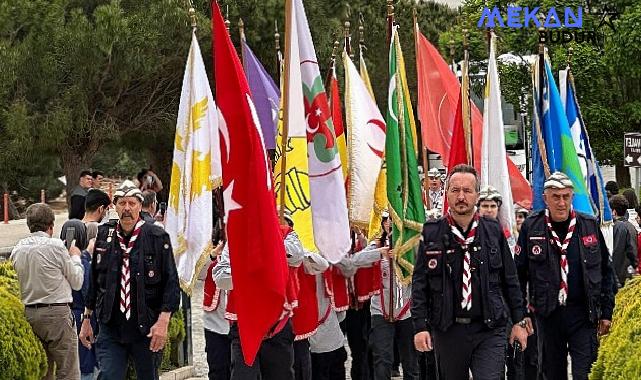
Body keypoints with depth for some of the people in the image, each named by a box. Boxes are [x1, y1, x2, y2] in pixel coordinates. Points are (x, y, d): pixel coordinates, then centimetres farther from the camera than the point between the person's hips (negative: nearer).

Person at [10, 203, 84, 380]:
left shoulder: (17, 249, 5)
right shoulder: (55, 245, -9)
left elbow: (16, 284, 13)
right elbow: (77, 282, -1)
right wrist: (75, 257, 18)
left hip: (28, 313, 6)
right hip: (56, 312, -6)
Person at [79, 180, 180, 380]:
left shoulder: (157, 238, -3)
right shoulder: (103, 236, 7)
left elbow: (171, 282, -5)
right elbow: (93, 281, 15)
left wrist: (163, 321, -14)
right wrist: (86, 318, 15)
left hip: (146, 329, -2)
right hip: (110, 328, 2)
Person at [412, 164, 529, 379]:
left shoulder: (493, 231, 5)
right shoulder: (432, 234, 2)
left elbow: (510, 280, 10)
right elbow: (419, 284, 1)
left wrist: (518, 321, 7)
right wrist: (420, 327, -7)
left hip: (489, 331, -1)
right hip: (447, 330, 1)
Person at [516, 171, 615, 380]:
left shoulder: (589, 225, 3)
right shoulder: (531, 227, 1)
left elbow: (605, 272, 9)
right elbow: (519, 273, 5)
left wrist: (606, 312, 6)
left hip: (583, 314, 0)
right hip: (548, 314, 0)